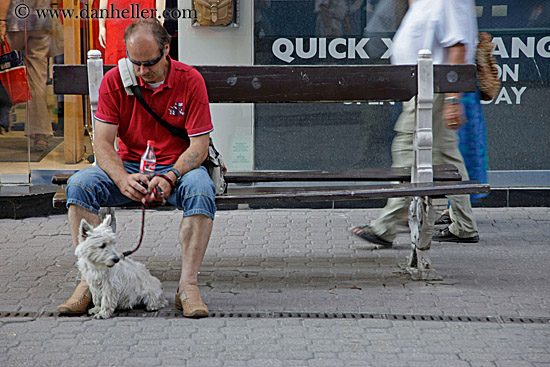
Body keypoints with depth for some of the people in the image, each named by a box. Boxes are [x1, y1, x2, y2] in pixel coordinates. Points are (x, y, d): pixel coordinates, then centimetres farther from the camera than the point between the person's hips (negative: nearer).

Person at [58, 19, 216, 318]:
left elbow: (199, 146, -12)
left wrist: (170, 178, -30)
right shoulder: (114, 81, -6)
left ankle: (187, 285, -33)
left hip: (178, 167, -2)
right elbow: (102, 142, -9)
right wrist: (123, 179, -29)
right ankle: (90, 281, -22)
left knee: (200, 187, -36)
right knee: (79, 184, -25)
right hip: (128, 167, 2)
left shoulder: (190, 81, -10)